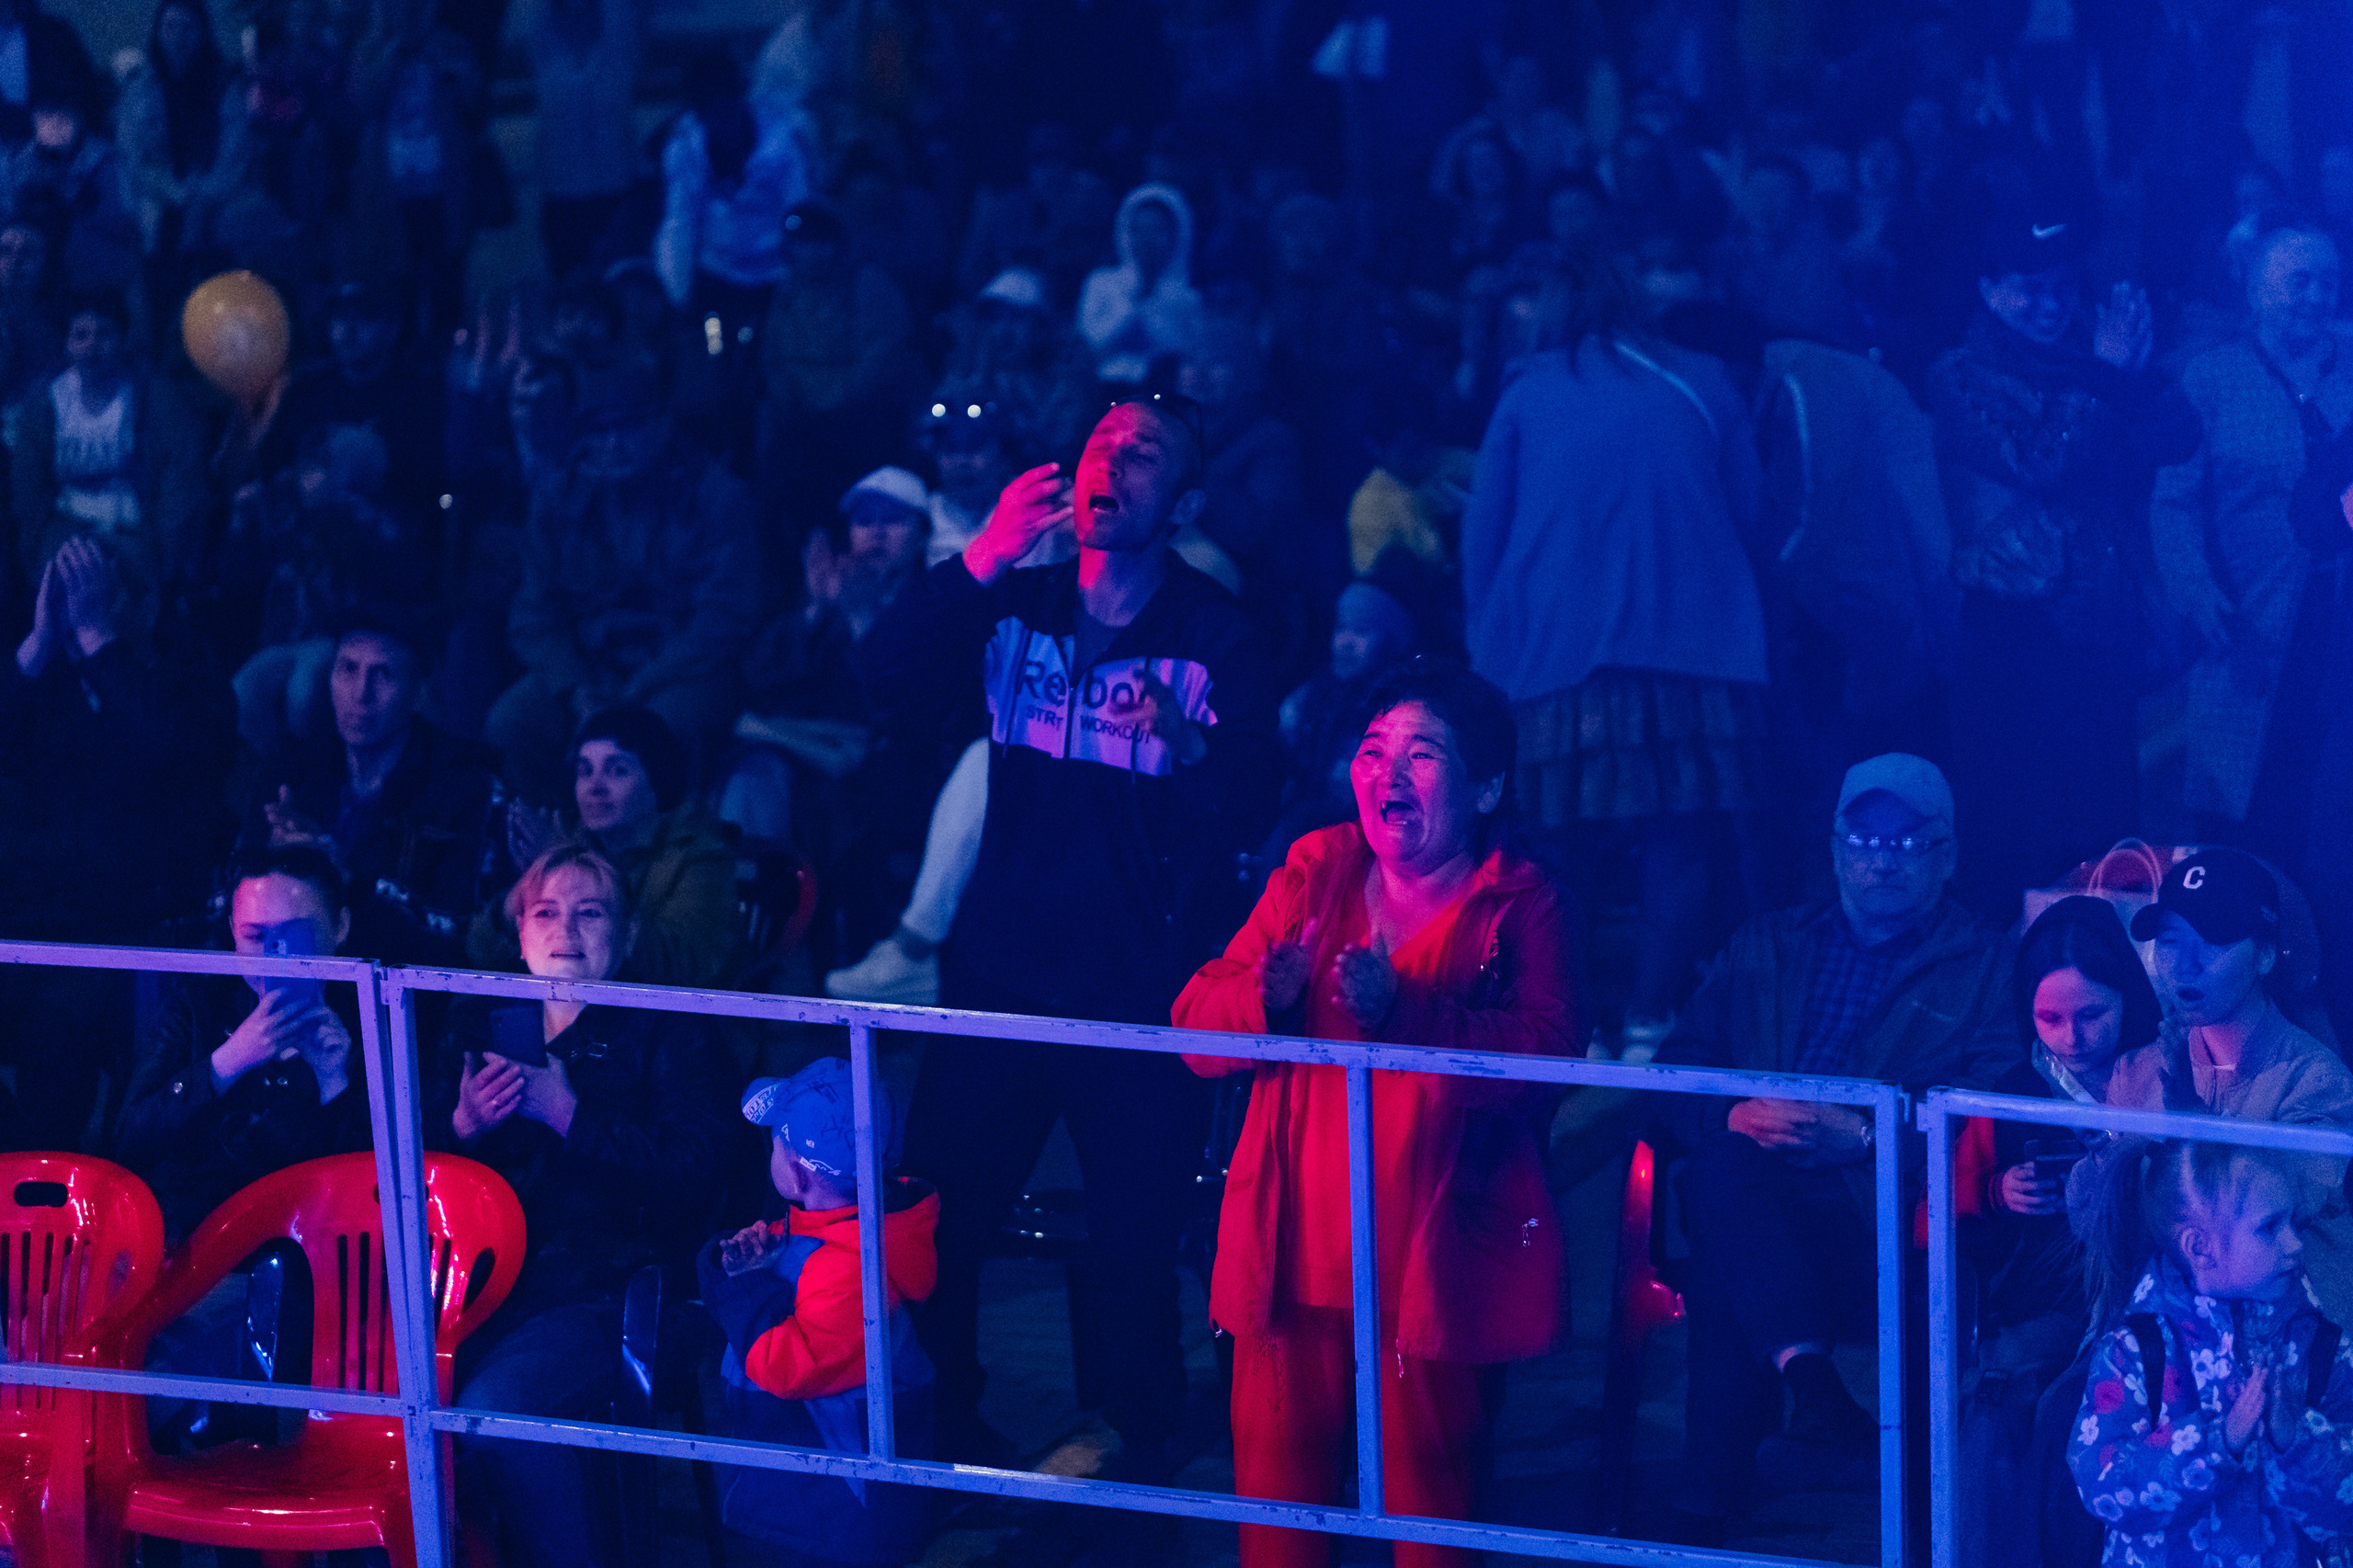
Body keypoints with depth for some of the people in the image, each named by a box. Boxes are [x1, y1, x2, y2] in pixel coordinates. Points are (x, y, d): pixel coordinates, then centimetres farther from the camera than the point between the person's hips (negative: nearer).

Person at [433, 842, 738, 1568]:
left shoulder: (669, 1036, 8)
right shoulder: (480, 1028, 22)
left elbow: (697, 1176, -7)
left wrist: (569, 1114, -9)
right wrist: (462, 1127, -2)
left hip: (602, 1286, -4)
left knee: (496, 1402, -33)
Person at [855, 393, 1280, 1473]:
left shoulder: (1216, 638, -3)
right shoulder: (1016, 607, 6)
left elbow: (1244, 817, -11)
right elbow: (884, 674, -9)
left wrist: (1189, 742, -32)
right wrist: (980, 562, -23)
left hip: (1143, 1006, -3)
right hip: (1002, 980, 3)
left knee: (1134, 1261, 0)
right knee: (931, 1229, 2)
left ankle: (1138, 1468, 19)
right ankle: (944, 1439, 23)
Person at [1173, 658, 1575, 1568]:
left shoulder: (1519, 906, 2)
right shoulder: (1315, 872, 13)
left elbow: (1543, 1055, -17)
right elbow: (1197, 1024, 5)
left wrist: (1405, 1015, -29)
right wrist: (1266, 997, -17)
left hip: (1432, 1248, -3)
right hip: (1294, 1243, 3)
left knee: (1424, 1476, -1)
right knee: (1276, 1467, 2)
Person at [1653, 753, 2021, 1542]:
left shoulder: (1985, 969, 14)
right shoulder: (1767, 946, 27)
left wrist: (1865, 1138, -16)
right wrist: (1734, 1117, -6)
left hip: (1886, 1217, -3)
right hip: (1746, 1204, 3)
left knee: (1726, 1278, -36)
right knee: (1725, 1164, -35)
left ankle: (1706, 1519, -36)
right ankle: (1817, 1392, -45)